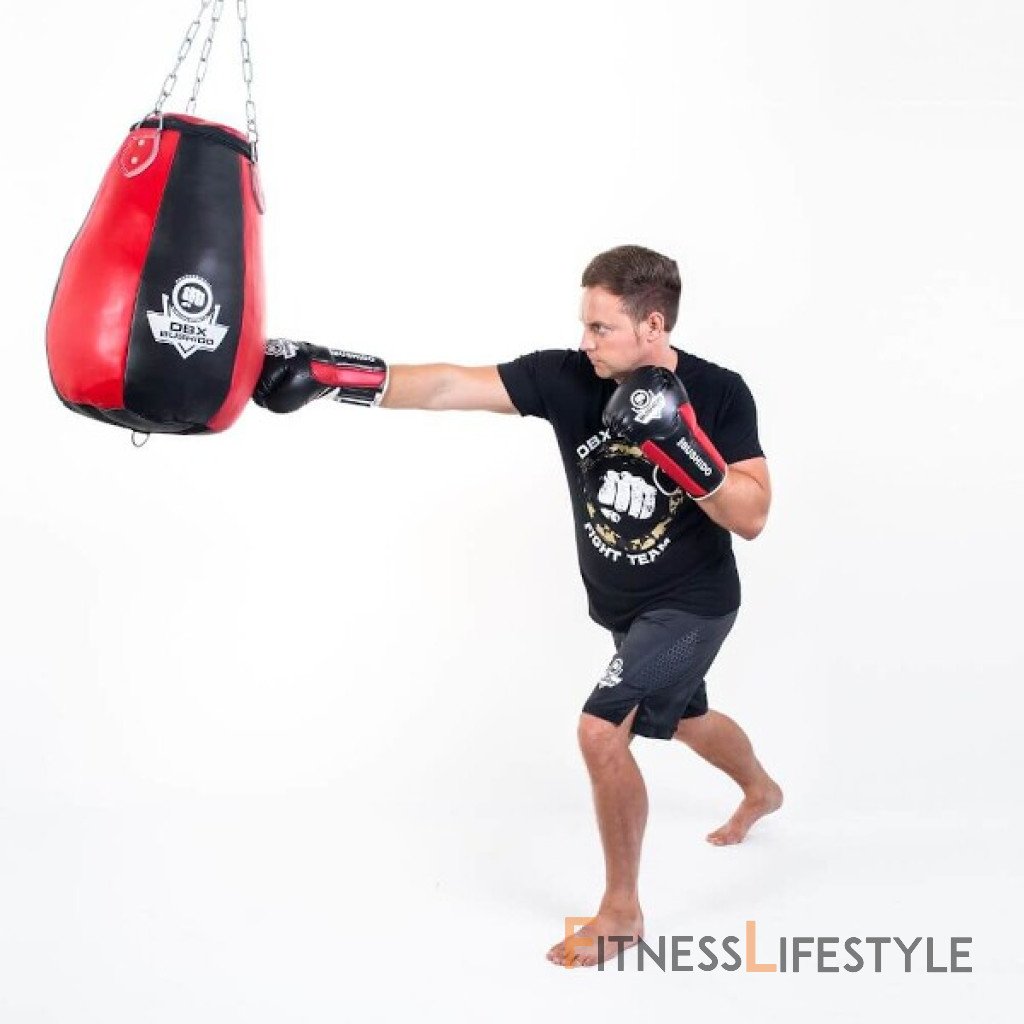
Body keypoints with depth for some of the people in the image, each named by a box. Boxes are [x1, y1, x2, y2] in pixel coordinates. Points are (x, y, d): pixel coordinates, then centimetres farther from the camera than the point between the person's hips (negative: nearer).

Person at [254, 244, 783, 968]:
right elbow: (452, 386, -25)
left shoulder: (718, 393, -22)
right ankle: (762, 790, 63)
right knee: (681, 719, 28)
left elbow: (751, 518, -23)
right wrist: (333, 373, -35)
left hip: (692, 603, -5)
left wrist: (684, 450, -38)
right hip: (619, 605, 6)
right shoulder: (567, 376, -17)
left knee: (602, 730, -20)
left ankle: (621, 912, 2)